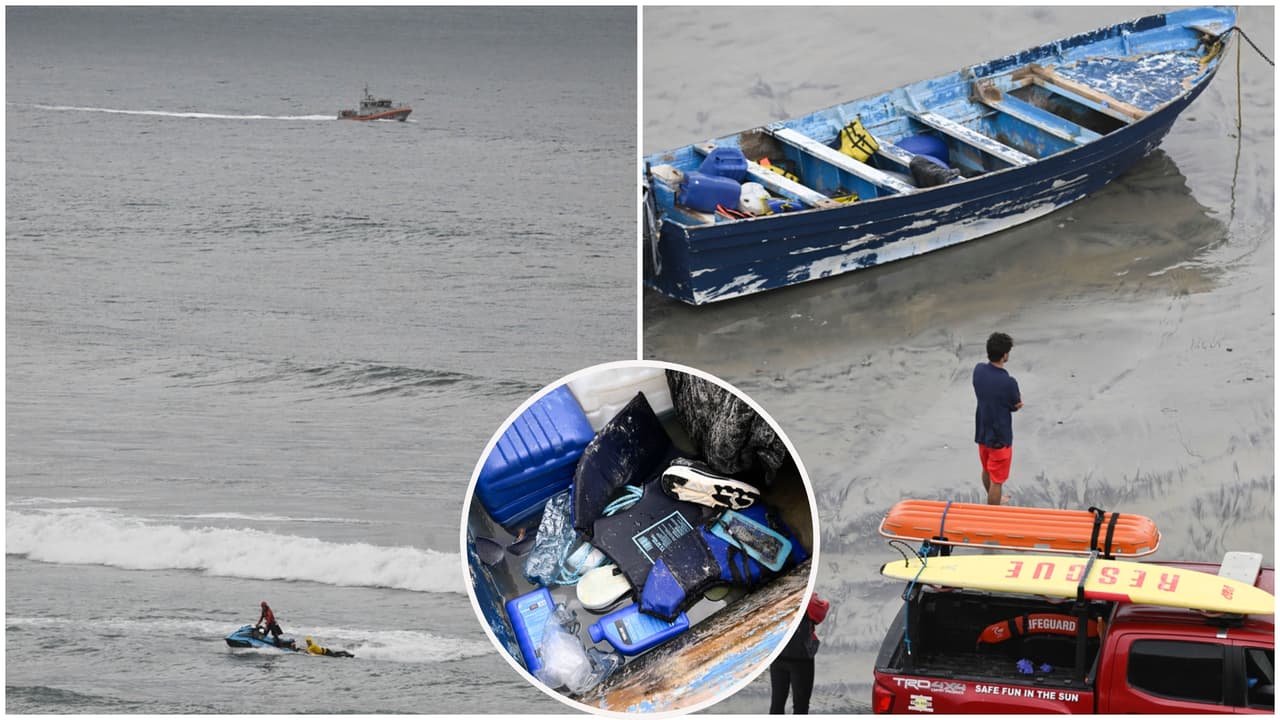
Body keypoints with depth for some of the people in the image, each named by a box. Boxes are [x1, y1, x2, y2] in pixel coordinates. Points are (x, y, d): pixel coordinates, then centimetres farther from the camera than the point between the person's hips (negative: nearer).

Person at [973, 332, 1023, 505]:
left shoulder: (978, 370, -10)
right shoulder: (1008, 382, -30)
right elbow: (1016, 406, -13)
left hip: (982, 433, 7)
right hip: (999, 437, -7)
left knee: (987, 470, 28)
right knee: (996, 480, 8)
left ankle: (994, 500, 50)